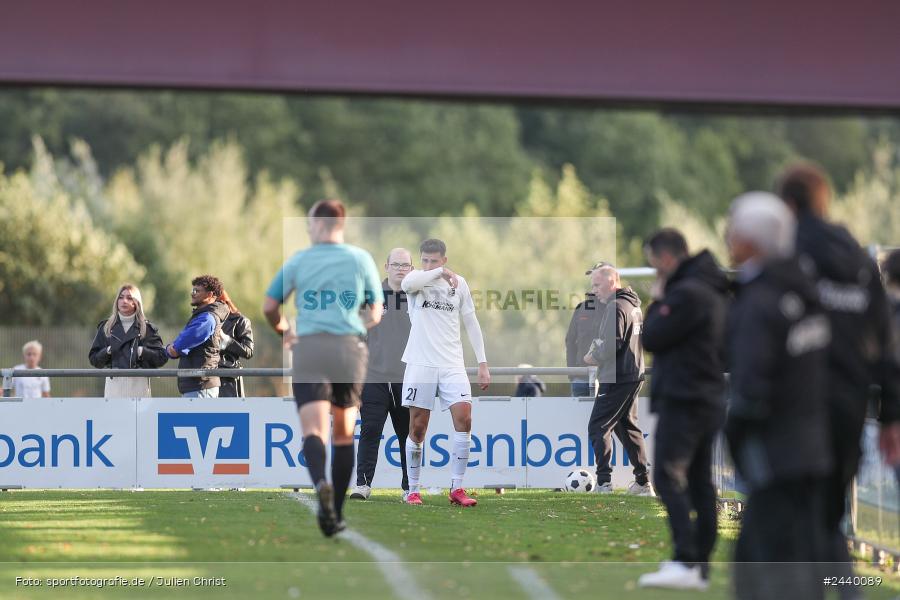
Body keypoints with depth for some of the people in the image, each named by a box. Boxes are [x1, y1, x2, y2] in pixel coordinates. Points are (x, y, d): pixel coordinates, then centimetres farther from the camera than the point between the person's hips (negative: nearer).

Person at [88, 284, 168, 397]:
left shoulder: (147, 328, 7)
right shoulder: (106, 327, 12)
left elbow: (162, 357, 1)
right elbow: (93, 358, 10)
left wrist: (143, 352, -13)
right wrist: (106, 352, -8)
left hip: (138, 383, -1)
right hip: (114, 382, 1)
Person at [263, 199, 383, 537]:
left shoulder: (299, 261, 6)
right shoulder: (361, 259, 8)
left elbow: (269, 307, 7)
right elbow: (375, 313, 10)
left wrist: (284, 332, 27)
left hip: (309, 348, -1)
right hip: (350, 348, 2)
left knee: (314, 431, -12)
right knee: (344, 434, 15)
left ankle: (321, 486, -41)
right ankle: (336, 512, 17)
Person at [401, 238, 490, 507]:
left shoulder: (459, 284, 10)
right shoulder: (417, 279, 1)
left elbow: (471, 323, 15)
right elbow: (407, 284, -25)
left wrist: (482, 363, 11)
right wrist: (441, 273, -24)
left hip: (452, 364, 2)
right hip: (421, 363, -2)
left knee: (464, 418, -13)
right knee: (417, 428, 0)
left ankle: (457, 488, -8)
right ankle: (413, 491, 11)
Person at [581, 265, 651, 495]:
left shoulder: (615, 307, -15)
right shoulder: (634, 304, 16)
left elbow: (611, 344, -24)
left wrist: (593, 357, -6)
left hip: (616, 379, -10)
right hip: (634, 374, 10)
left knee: (598, 427, -7)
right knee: (627, 426, 17)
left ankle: (604, 483, -13)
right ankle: (643, 482, 18)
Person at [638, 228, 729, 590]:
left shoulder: (686, 293, -15)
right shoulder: (715, 292, 16)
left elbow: (651, 338, -14)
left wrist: (657, 302, 0)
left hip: (682, 400, -10)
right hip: (711, 399, 10)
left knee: (668, 478, -13)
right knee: (699, 482, 10)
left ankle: (685, 562, -22)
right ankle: (701, 566, 10)